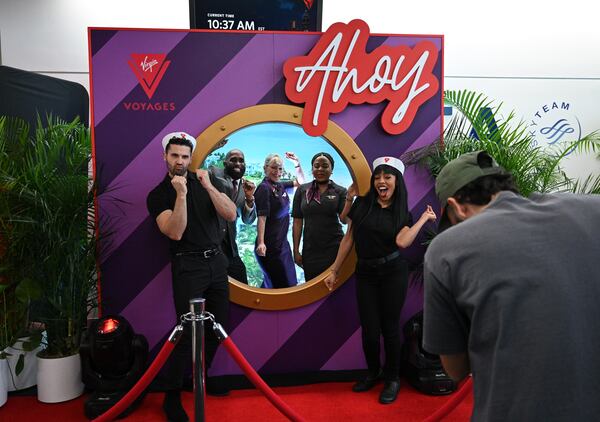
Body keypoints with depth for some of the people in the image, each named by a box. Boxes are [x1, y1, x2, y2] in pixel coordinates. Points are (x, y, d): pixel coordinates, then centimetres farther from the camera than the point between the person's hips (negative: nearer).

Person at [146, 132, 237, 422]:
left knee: (218, 326, 10)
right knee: (188, 331, -8)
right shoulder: (158, 195, -4)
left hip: (216, 260, 5)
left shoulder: (203, 181, 8)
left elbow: (231, 215, -4)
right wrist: (181, 194, -24)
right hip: (188, 265, -5)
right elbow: (175, 233, -18)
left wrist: (209, 186, -14)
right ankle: (172, 397, 6)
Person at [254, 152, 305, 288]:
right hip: (270, 245, -8)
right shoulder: (264, 188, -13)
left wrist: (297, 163, 11)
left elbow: (300, 181, 25)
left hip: (282, 242, 8)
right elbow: (262, 217, -20)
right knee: (284, 284, -4)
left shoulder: (280, 186, 9)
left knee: (290, 282, 14)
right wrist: (261, 243, -26)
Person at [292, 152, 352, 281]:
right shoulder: (302, 190, 3)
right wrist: (296, 250, 2)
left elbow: (344, 220, -8)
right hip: (309, 250, 2)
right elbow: (297, 221, 4)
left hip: (334, 248, -1)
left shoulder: (340, 191, 0)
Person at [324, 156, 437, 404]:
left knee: (389, 327, 4)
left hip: (393, 273, -1)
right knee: (369, 329, 4)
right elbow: (348, 239, 4)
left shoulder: (402, 213, 2)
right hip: (365, 273, 1)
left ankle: (392, 379, 24)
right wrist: (334, 270, 4)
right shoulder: (362, 204, 1)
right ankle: (373, 373, 29)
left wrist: (424, 218, -10)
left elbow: (402, 242, -17)